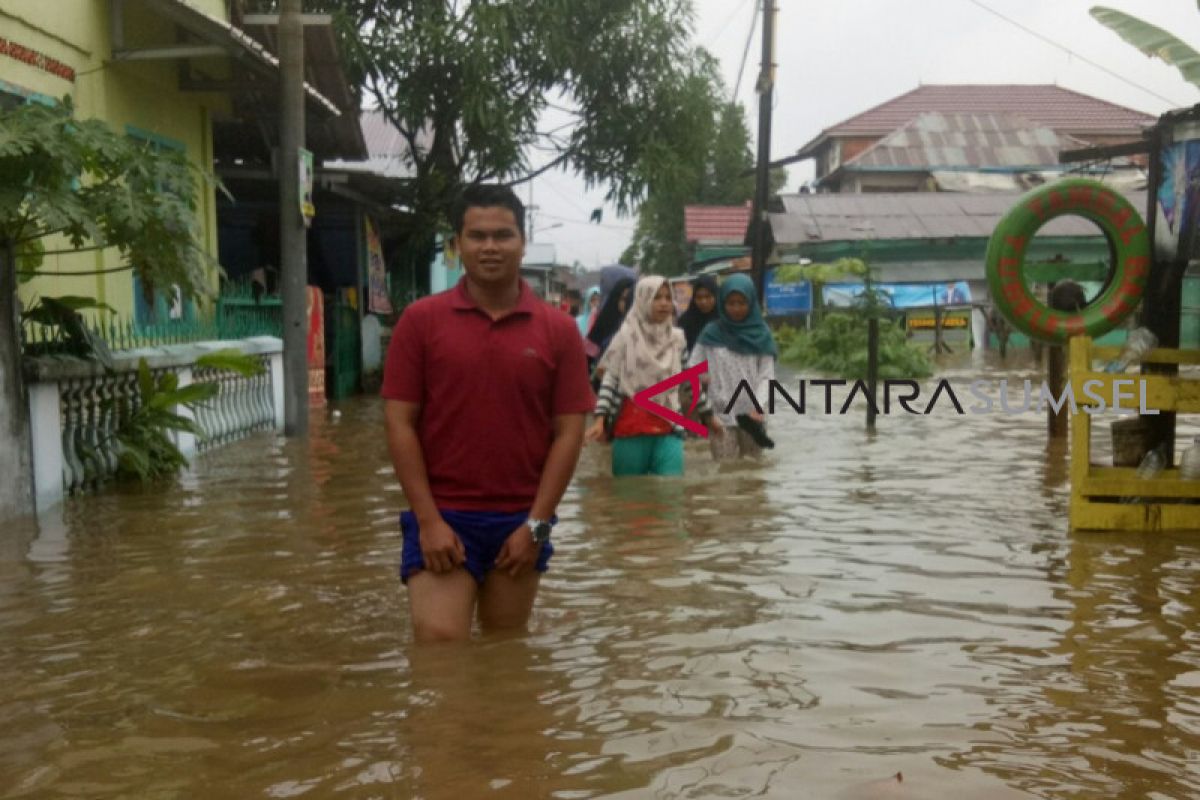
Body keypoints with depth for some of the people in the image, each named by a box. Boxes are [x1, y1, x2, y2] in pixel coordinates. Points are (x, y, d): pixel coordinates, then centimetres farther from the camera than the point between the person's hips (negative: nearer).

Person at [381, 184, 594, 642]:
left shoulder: (558, 329, 1)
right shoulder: (420, 320, -2)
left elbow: (568, 432, 0)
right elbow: (399, 423, -3)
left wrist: (537, 524, -6)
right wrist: (428, 520, -10)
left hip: (521, 522, 2)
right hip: (442, 517, -2)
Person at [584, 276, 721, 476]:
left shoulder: (677, 338, 8)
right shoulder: (626, 335, -3)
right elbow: (610, 380, -3)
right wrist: (600, 419, -13)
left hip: (668, 430, 2)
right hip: (630, 429, -2)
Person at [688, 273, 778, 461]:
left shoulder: (761, 335, 3)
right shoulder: (711, 333, 1)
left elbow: (767, 376, -2)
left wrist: (758, 408, -14)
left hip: (752, 417, 1)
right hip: (721, 417, -1)